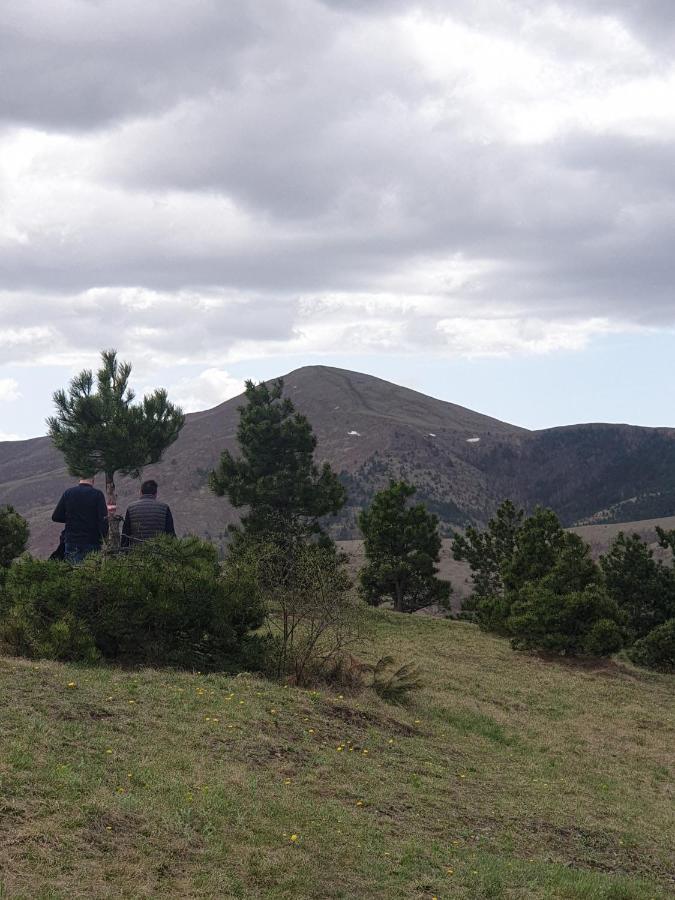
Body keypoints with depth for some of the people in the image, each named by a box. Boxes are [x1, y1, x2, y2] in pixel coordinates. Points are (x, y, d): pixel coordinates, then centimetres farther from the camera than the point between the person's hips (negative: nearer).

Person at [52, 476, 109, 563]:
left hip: (71, 542, 2)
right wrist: (105, 538, -2)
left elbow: (55, 517, 6)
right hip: (92, 542, -2)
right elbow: (103, 519, -11)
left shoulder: (68, 493, 2)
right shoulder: (97, 494, -6)